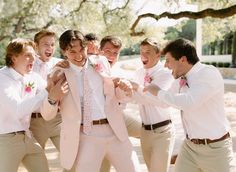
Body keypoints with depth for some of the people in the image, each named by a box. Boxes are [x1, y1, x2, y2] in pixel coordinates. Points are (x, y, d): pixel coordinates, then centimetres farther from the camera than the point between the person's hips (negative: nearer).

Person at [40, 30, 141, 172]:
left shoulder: (101, 62, 6)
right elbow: (47, 115, -3)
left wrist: (123, 88, -5)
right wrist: (52, 97, -24)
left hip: (115, 131, 3)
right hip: (86, 136, -3)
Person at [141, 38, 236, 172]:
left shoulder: (209, 73, -18)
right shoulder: (180, 80, 4)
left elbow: (189, 102, -33)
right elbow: (164, 102, 21)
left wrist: (159, 92, -18)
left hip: (214, 148, -6)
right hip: (190, 146, 7)